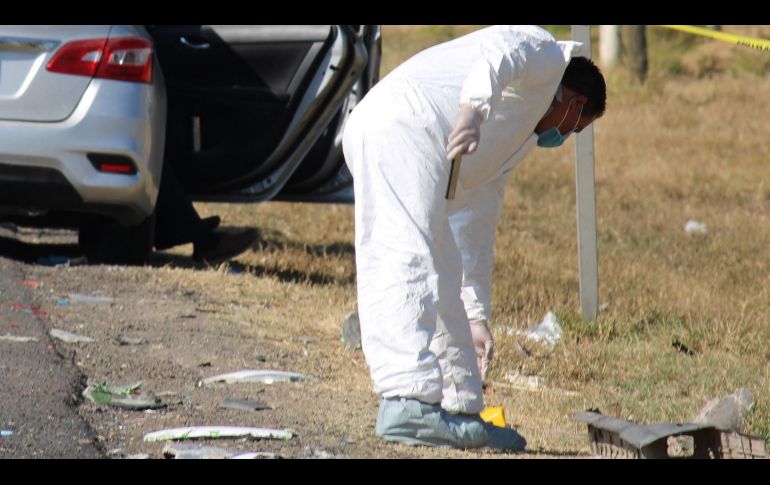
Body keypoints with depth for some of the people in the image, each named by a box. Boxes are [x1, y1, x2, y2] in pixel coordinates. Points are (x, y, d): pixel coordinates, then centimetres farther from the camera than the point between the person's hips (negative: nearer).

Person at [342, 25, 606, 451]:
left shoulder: (519, 138, 36)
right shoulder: (544, 52, 14)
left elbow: (475, 234, 38)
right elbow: (497, 51, -12)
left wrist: (475, 318, 38)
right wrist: (472, 111, -30)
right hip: (401, 126, -10)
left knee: (441, 276, 12)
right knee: (411, 258, -20)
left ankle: (461, 407, 13)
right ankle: (409, 403, -31)